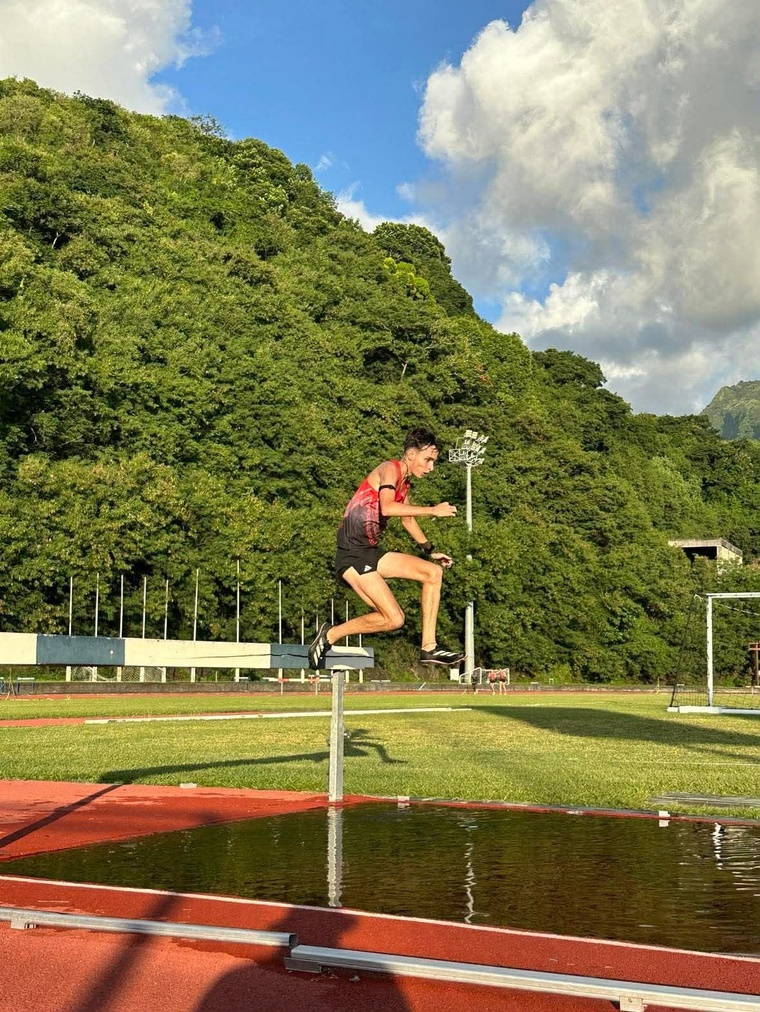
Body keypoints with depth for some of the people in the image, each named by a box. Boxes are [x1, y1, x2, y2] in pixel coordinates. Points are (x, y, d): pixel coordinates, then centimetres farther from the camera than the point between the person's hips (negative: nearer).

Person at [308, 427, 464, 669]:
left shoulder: (404, 481, 18)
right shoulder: (390, 469, -11)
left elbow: (408, 519, 35)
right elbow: (387, 508, -30)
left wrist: (430, 551, 37)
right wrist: (432, 511, -26)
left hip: (371, 553, 10)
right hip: (352, 555, -9)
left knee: (434, 572, 2)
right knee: (394, 619, -16)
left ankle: (429, 648, 3)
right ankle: (330, 635, 0)